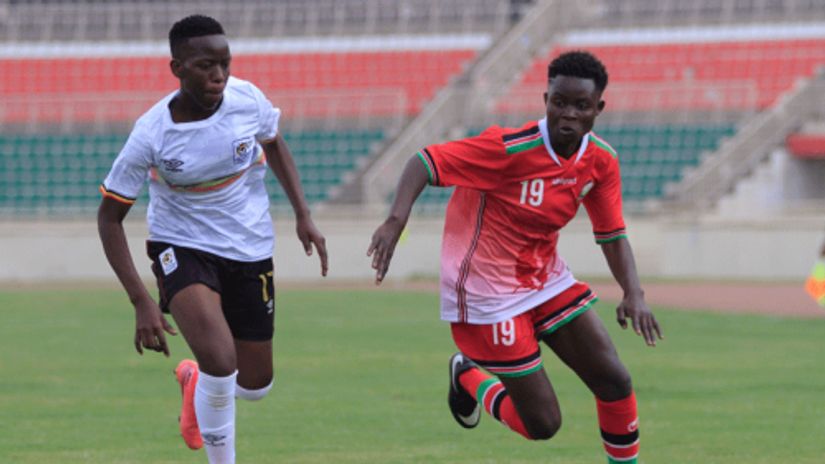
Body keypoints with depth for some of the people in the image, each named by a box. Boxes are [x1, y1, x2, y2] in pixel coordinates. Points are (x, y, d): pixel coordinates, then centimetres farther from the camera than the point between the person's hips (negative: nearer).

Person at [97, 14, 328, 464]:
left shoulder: (246, 98, -14)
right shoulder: (151, 135, -22)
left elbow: (273, 144, 11)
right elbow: (109, 216, -12)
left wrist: (303, 215, 4)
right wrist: (142, 301, -18)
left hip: (250, 249, 4)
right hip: (183, 248, -4)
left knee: (255, 385, 10)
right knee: (221, 363, -28)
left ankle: (195, 381, 46)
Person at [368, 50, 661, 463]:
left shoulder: (601, 162, -5)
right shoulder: (510, 149, -24)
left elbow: (612, 235, 4)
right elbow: (425, 162, -24)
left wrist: (633, 293, -13)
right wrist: (396, 220, -41)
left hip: (546, 281, 6)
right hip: (488, 294, -6)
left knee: (615, 381, -3)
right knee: (542, 422, -4)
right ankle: (469, 378, 25)